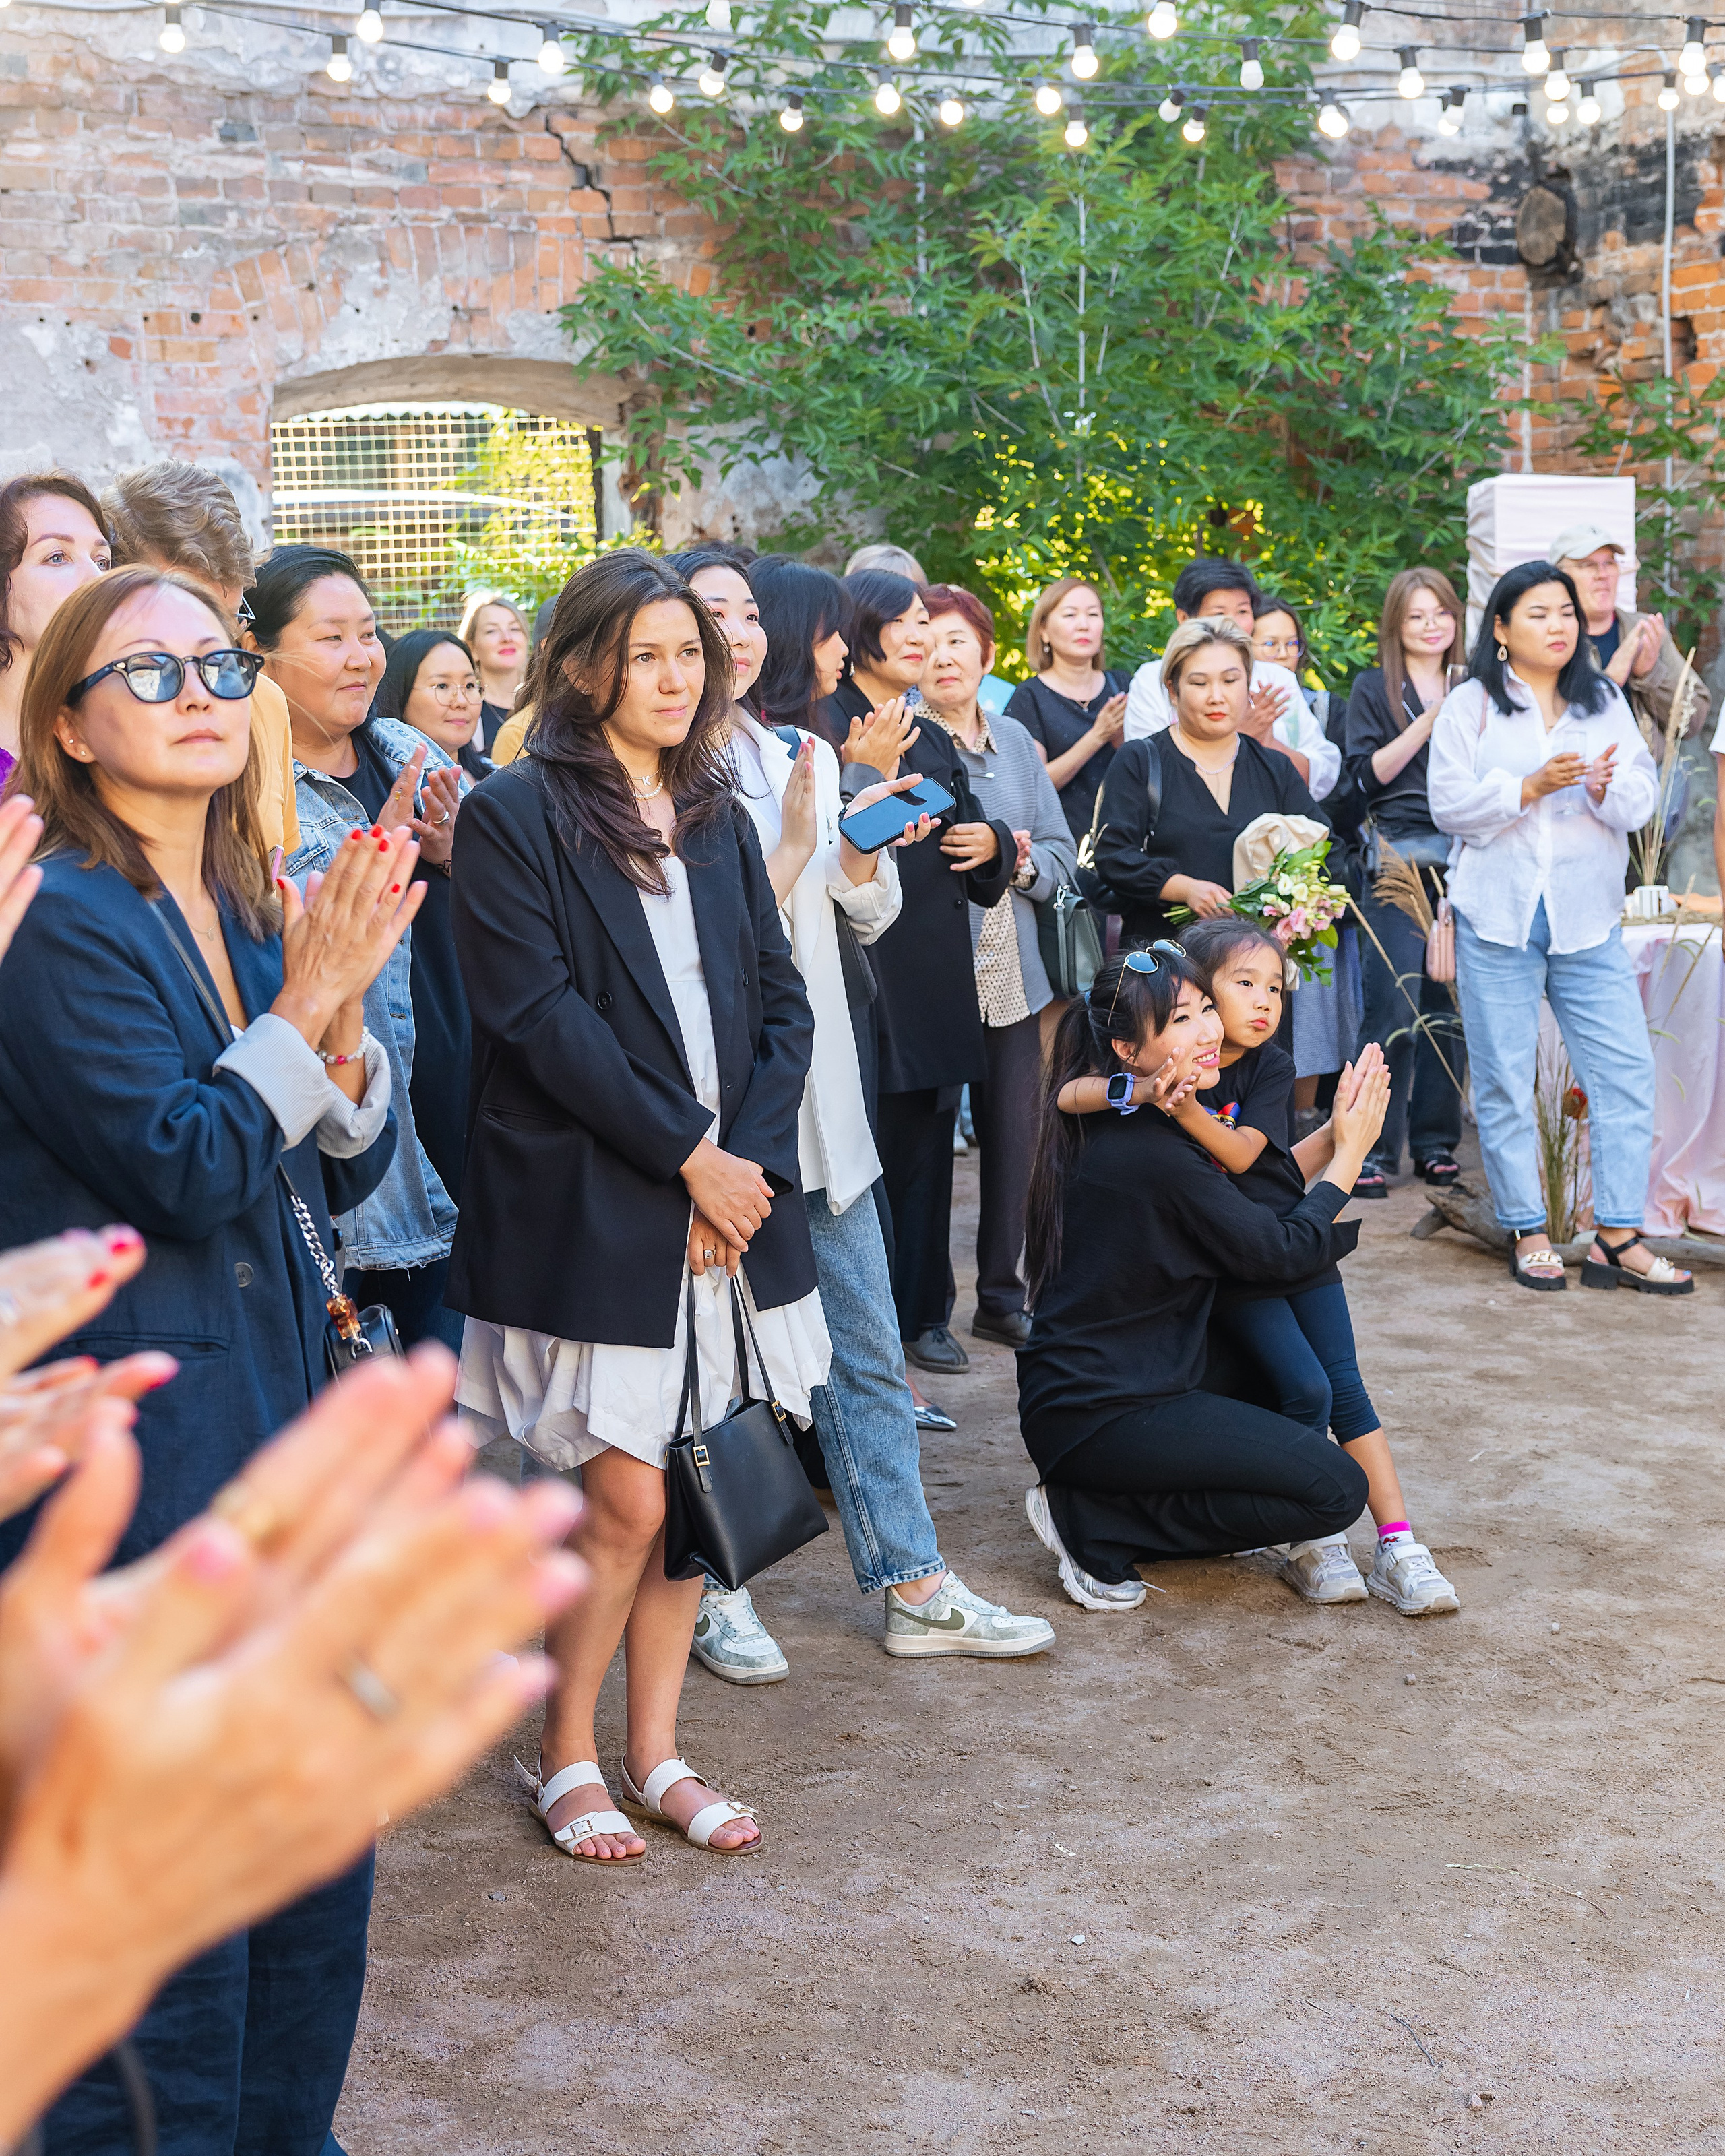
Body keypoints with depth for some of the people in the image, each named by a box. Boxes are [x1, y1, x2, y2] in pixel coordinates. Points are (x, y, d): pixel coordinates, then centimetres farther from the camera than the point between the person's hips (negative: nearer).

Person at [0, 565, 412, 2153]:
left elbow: (347, 1174, 9)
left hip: (281, 1422, 8)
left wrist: (345, 1014, -6)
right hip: (137, 1457, -8)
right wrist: (309, 1005, -13)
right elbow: (185, 1170, -18)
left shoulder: (254, 915, 11)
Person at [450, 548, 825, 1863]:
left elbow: (781, 1004, 10)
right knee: (628, 1499, -4)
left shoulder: (719, 819, 15)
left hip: (732, 1197, 6)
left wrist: (746, 1160, -5)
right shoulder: (516, 816, -4)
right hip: (595, 1207, -5)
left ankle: (656, 1754, 21)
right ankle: (567, 1757, 16)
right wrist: (684, 1152, -14)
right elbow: (537, 1013, -13)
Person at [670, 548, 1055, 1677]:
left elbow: (871, 916, 13)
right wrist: (791, 849, -22)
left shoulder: (805, 758, 11)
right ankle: (717, 1591, 20)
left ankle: (916, 1586, 18)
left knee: (866, 1354, 10)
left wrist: (862, 847, -6)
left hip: (818, 1099, 6)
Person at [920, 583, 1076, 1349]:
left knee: (1014, 1134, 8)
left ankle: (1001, 1298, 22)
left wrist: (1021, 862, -6)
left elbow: (1062, 850, 14)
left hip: (1010, 971, 5)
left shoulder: (1015, 740, 13)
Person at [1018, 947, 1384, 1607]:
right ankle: (1092, 1526, -7)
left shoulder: (1124, 1129, 9)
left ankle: (1093, 1506, 11)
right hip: (1097, 1415, -10)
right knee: (1336, 1489, -13)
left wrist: (1336, 1132, 14)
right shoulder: (1150, 1153, -21)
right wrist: (1349, 1154, 0)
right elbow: (1282, 1255, -12)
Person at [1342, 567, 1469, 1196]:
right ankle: (1376, 1150, -6)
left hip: (1462, 860, 4)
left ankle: (1435, 1142, 12)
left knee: (1449, 1005, 4)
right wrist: (1429, 721, -12)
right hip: (1398, 857, -4)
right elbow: (1368, 776, -6)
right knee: (1392, 1007, -10)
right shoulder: (1374, 690, 6)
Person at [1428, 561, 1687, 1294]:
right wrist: (1532, 787, -16)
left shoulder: (1606, 703, 13)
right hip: (1497, 914, -2)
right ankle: (1528, 1233, 12)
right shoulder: (1470, 706, 4)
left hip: (1587, 917, 3)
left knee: (1626, 1070, -4)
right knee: (1504, 1079, 0)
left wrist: (1606, 787, -15)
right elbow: (1450, 805, -5)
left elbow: (1641, 799, 7)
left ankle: (1617, 1238, 1)